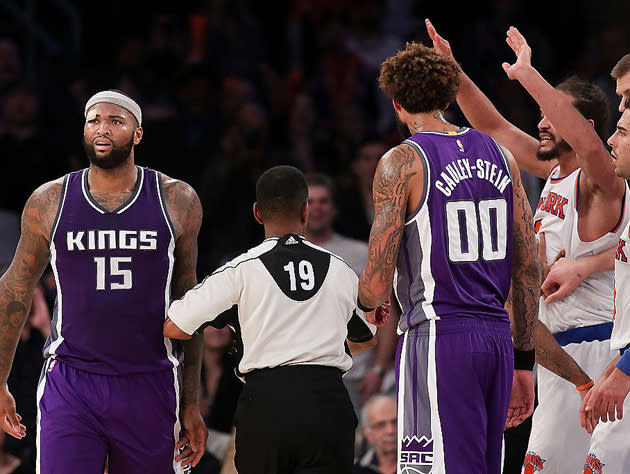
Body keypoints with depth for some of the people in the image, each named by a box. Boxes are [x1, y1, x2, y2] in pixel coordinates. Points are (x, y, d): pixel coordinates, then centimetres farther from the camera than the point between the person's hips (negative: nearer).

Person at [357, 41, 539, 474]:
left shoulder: (402, 162, -6)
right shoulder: (499, 156, 11)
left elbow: (377, 287, -10)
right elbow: (528, 270, 12)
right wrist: (523, 362, 18)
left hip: (437, 340, -6)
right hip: (496, 338, 6)